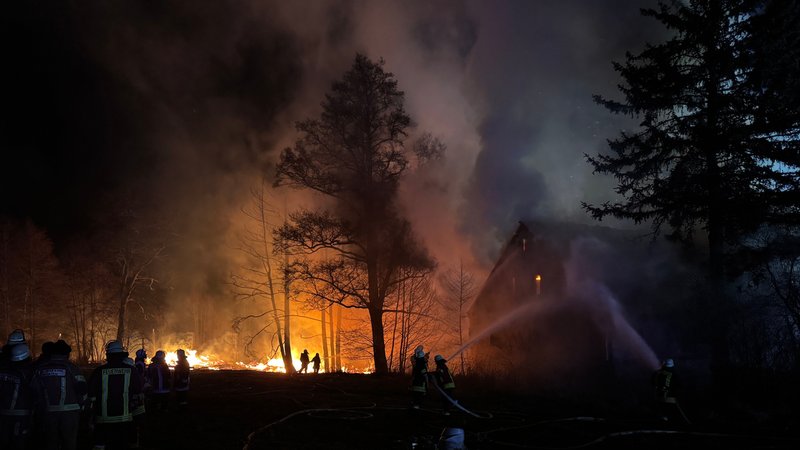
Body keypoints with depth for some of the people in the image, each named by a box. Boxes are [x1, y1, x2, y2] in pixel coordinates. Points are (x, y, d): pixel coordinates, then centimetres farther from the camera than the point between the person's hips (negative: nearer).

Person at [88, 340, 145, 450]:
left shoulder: (98, 372, -1)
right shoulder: (131, 371, 0)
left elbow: (91, 397, 1)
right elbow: (138, 397, -1)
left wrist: (90, 418, 9)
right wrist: (139, 418, 6)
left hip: (104, 420, -1)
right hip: (126, 419, 1)